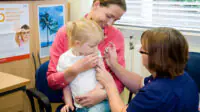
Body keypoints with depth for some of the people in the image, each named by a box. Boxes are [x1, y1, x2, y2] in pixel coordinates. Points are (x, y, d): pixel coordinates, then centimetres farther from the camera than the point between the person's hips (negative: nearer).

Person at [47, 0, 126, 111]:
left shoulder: (117, 36, -2)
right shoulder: (65, 33, -5)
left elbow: (119, 78, -1)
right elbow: (51, 81, -5)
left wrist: (104, 93, -20)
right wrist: (75, 70, -22)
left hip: (102, 100, 1)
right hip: (73, 101, 0)